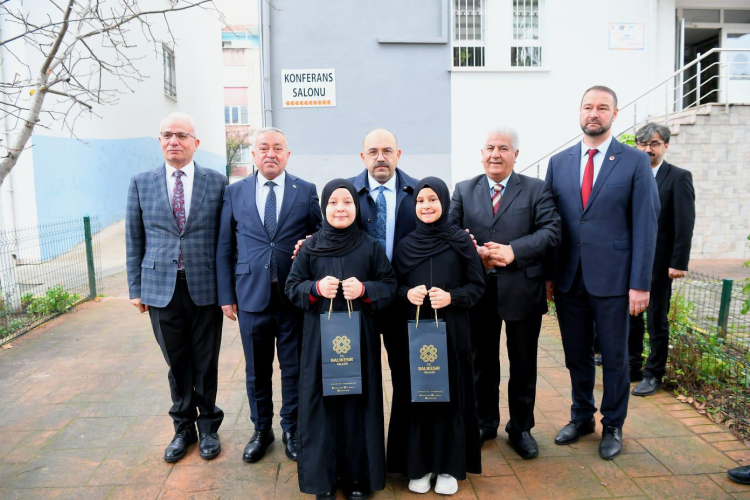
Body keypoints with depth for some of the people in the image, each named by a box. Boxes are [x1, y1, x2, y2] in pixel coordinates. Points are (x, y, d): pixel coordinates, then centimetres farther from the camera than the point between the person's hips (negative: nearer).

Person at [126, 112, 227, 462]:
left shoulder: (217, 182, -1)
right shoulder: (141, 183, 5)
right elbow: (134, 239, 8)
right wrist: (135, 287, 6)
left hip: (205, 288, -1)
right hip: (161, 289, 2)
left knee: (206, 363, 10)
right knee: (176, 363, 13)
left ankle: (208, 426, 29)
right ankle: (184, 427, 31)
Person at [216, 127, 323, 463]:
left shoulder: (306, 191, 1)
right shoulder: (235, 193, 5)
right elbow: (225, 248, 6)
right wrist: (226, 295, 3)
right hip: (252, 296, 1)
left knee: (294, 368, 11)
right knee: (256, 370, 14)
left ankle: (292, 430, 32)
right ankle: (261, 430, 35)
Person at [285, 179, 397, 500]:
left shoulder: (371, 246, 2)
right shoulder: (310, 247, 3)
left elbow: (390, 286, 2)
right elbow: (291, 287, 4)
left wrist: (364, 289, -17)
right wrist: (316, 288, -15)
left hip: (359, 336, 0)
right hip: (320, 337, 0)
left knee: (358, 402, 6)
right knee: (322, 402, 5)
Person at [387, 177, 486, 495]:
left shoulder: (461, 241, 0)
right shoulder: (405, 245, 5)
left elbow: (478, 285, 0)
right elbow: (392, 286, 9)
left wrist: (451, 297, -17)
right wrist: (407, 293, -12)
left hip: (451, 331, -1)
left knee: (450, 394, 6)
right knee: (415, 394, 6)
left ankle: (449, 466, 22)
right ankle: (418, 464, 22)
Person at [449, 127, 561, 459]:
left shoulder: (536, 189, 2)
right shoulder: (464, 190, 9)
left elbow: (551, 231, -8)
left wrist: (513, 251, -21)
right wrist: (475, 254, -17)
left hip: (522, 291, -1)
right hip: (478, 291, 2)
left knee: (523, 366, 11)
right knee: (482, 362, 15)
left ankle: (521, 428, 30)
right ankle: (484, 423, 33)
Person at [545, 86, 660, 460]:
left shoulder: (635, 162, -2)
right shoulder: (559, 162, 7)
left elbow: (645, 225, -5)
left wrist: (640, 283, -10)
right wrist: (548, 274, 4)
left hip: (612, 279, -3)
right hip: (568, 278, 3)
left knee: (614, 357, 10)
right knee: (576, 355, 15)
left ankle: (613, 426, 30)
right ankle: (582, 418, 34)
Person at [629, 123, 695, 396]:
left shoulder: (679, 177, -4)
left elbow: (685, 224, -10)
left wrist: (679, 263, -15)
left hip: (658, 263, -4)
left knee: (657, 321, 6)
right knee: (630, 317, 12)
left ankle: (654, 374, 19)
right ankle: (632, 367, 26)